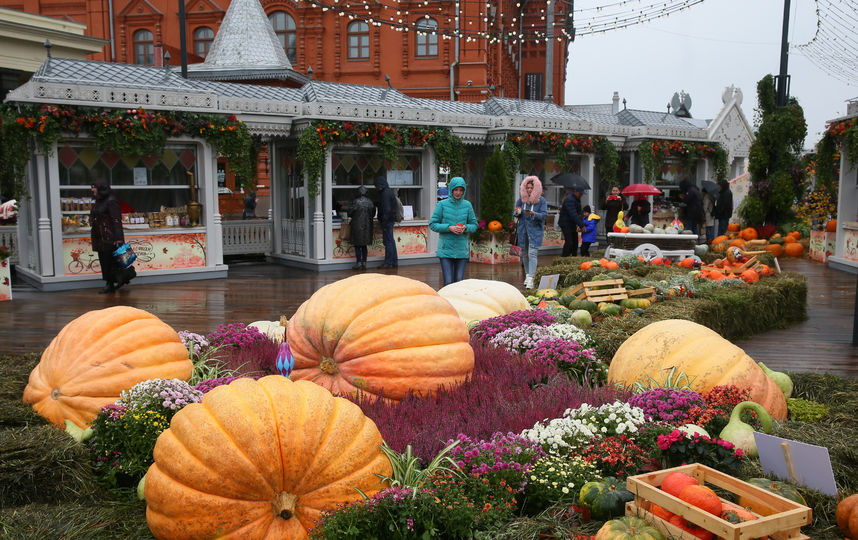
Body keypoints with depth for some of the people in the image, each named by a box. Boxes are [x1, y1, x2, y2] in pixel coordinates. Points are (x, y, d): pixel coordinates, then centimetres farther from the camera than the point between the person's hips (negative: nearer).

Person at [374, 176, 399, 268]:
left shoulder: (385, 193, -16)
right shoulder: (389, 191, 16)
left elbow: (386, 209, -21)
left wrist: (384, 222, -21)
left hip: (387, 220, -10)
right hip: (391, 219, 10)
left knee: (388, 241, -6)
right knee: (391, 240, 14)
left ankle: (388, 262, -2)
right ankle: (394, 261, 20)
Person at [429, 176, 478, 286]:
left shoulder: (467, 205, 4)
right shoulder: (442, 204, -1)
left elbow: (474, 225, 10)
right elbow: (433, 224, -1)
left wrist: (465, 227, -12)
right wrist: (449, 227, -16)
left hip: (462, 249, 2)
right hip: (446, 249, -2)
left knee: (459, 280, 3)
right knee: (448, 282, -7)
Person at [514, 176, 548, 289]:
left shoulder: (541, 200, -4)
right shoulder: (521, 199, 5)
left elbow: (544, 215, -10)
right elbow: (516, 215, 11)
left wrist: (533, 213, -26)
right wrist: (518, 212, -13)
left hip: (535, 230, -4)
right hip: (523, 230, 4)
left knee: (532, 254, -13)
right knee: (524, 254, 12)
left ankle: (530, 279, -15)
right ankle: (527, 275, 27)